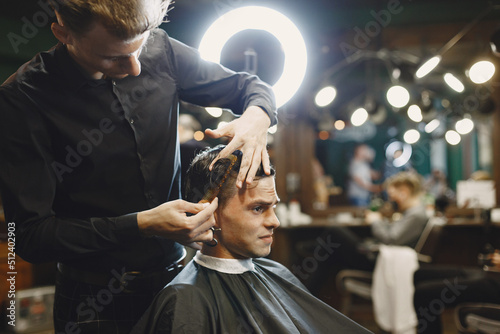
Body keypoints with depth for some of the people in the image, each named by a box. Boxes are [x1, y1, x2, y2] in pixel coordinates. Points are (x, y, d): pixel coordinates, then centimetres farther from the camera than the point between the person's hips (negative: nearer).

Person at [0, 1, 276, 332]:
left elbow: (253, 87, 5)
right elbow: (29, 236, -18)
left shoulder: (160, 50, -8)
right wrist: (141, 226, -27)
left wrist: (257, 117, -19)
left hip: (174, 275, 4)